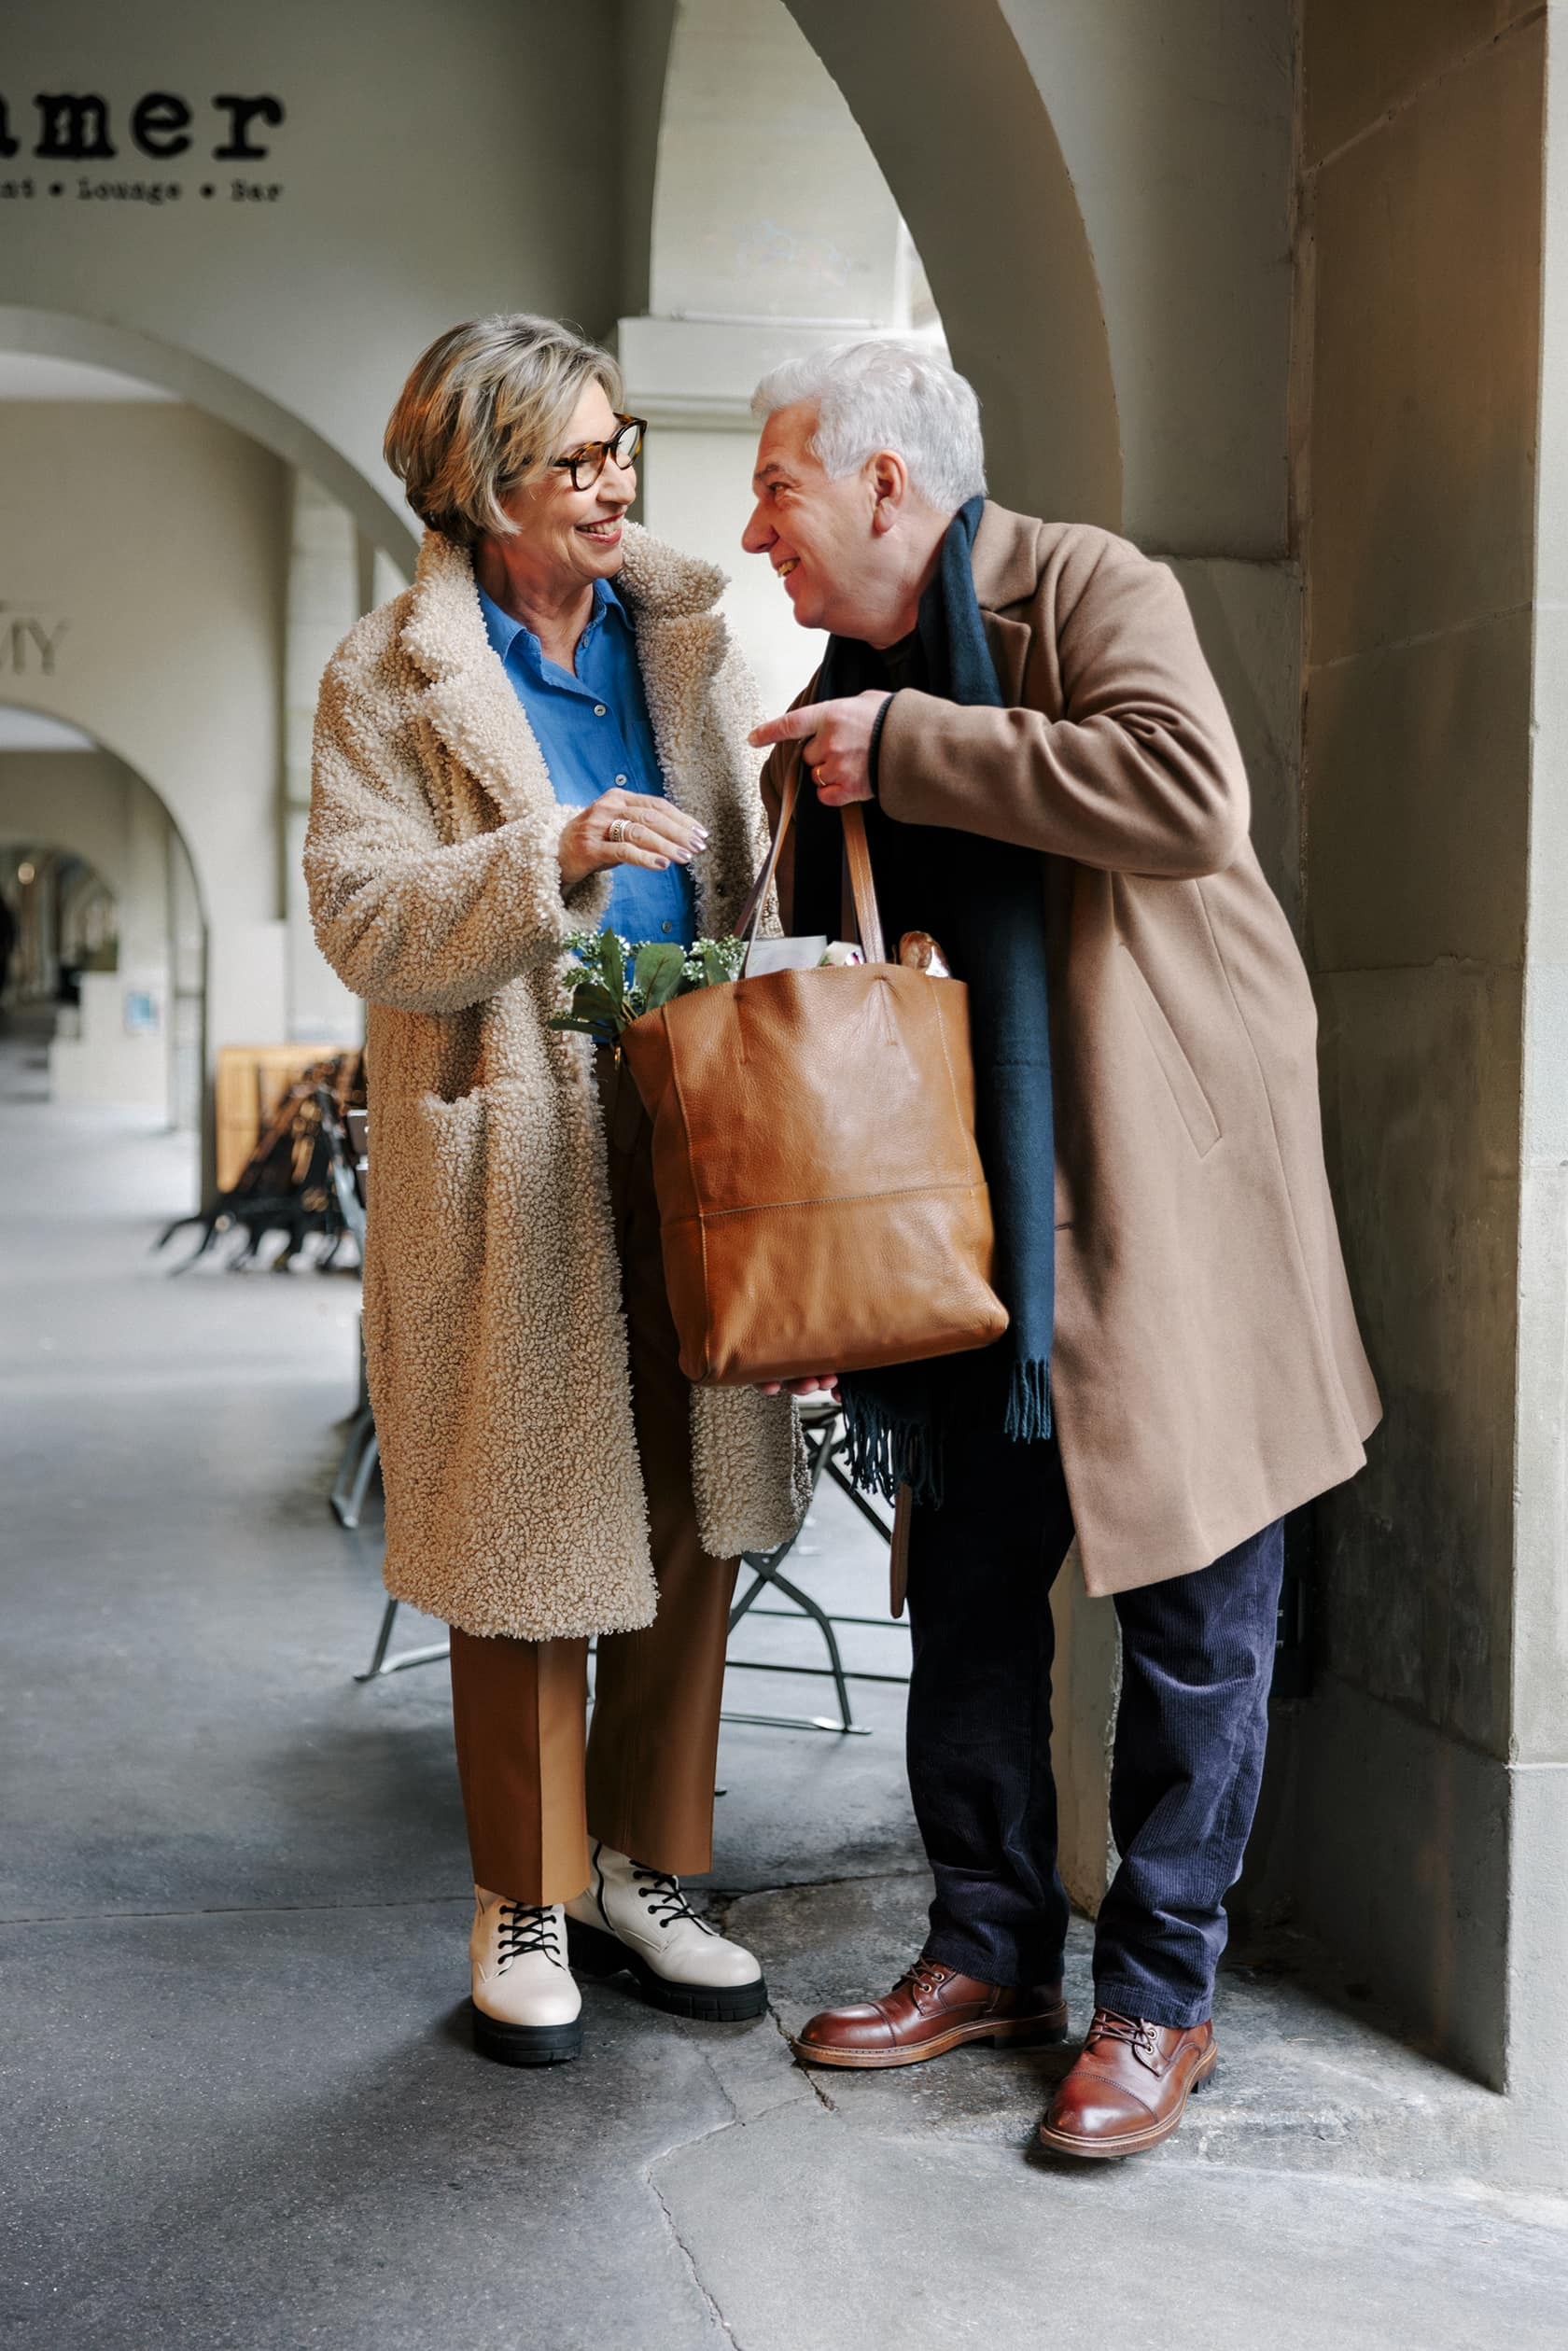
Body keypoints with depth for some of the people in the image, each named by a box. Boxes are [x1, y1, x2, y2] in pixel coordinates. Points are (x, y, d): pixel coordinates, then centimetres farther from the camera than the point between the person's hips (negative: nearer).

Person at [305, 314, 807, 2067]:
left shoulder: (682, 628, 13)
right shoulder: (388, 676, -1)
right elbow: (364, 918, -10)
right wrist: (555, 855, -24)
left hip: (690, 1128, 5)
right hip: (512, 1154, -4)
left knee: (690, 1524, 9)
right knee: (530, 1538, 3)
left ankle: (638, 1869, 26)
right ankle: (526, 1903, 21)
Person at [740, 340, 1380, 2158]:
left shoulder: (1086, 588, -7)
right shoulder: (841, 694, 15)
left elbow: (1187, 792, -26)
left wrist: (909, 751, -19)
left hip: (1163, 1188, -7)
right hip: (969, 1213, 7)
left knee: (1189, 1603, 2)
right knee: (966, 1590, 11)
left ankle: (1159, 1998, 15)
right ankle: (992, 1948, 26)